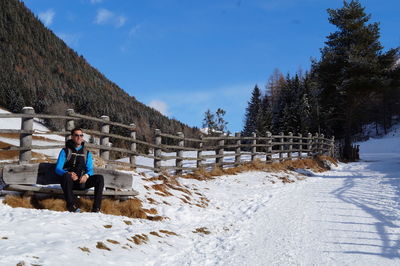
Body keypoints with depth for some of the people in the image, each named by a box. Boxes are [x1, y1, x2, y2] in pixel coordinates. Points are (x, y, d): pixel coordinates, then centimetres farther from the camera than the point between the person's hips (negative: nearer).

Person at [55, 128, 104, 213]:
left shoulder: (87, 153, 20)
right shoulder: (65, 151, 11)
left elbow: (90, 169, 9)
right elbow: (58, 169, 0)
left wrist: (86, 175, -17)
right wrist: (69, 174, -23)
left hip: (82, 182, 3)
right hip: (69, 182, -2)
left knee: (100, 178, -24)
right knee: (66, 176, -38)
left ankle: (96, 208, -28)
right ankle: (72, 205, -35)